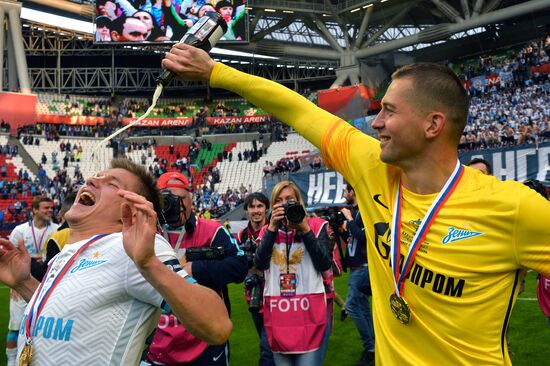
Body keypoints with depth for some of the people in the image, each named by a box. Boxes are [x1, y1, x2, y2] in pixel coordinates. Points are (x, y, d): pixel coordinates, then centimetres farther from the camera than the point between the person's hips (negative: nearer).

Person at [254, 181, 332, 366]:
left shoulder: (316, 225, 2)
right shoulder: (267, 231, 9)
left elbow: (324, 264, -9)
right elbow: (259, 263, -7)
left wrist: (305, 230, -12)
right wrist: (273, 228, -11)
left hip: (309, 311, -3)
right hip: (277, 312, 3)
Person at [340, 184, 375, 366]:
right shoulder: (353, 211, 11)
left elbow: (363, 237, -24)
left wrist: (349, 220, -17)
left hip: (363, 266, -9)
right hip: (356, 266, 9)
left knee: (351, 305, -11)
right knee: (363, 307, 12)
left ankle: (370, 347, -3)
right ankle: (373, 347, 19)